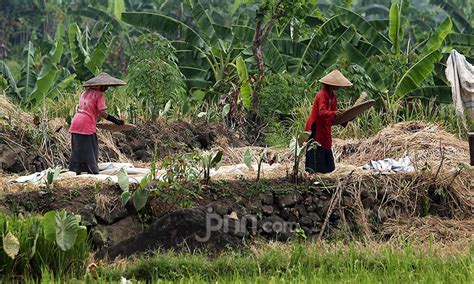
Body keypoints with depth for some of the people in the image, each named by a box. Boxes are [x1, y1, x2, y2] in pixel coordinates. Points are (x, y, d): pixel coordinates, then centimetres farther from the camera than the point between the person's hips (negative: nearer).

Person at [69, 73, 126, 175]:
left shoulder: (85, 92, 18)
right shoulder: (99, 95, -5)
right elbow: (102, 113, -12)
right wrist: (115, 120, -6)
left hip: (76, 122, 7)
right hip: (87, 125, -7)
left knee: (78, 149, 13)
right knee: (90, 150, 1)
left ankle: (78, 171, 16)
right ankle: (92, 171, 1)